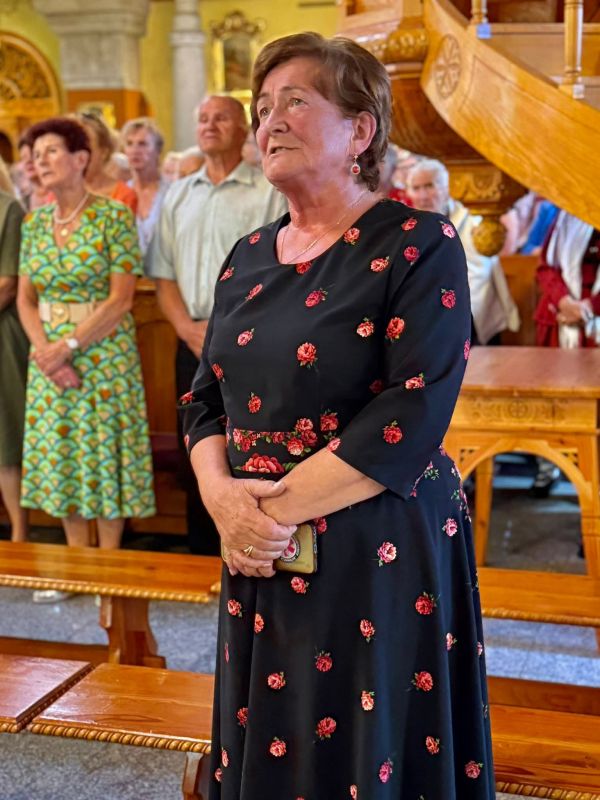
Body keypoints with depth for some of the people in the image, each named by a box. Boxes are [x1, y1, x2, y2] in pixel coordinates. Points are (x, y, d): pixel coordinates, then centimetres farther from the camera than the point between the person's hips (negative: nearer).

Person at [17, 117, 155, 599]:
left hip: (104, 355, -5)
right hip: (50, 355, 5)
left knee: (105, 453, 1)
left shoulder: (114, 216, -9)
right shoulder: (35, 223, 7)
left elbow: (121, 300, -14)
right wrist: (44, 350, -9)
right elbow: (26, 298, 8)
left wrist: (69, 346, -16)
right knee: (60, 454, 8)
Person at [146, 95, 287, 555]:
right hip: (194, 345, 5)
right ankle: (204, 558, 22)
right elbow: (163, 275, 12)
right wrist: (189, 329, -4)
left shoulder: (270, 193, -1)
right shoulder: (178, 196, 14)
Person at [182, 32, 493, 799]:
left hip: (381, 555, -6)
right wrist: (222, 496, -9)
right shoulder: (248, 256, 10)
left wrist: (281, 503, -18)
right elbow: (206, 398, 10)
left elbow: (414, 415, -20)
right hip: (261, 558, 6)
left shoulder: (419, 245, -10)